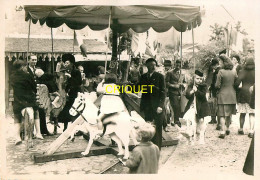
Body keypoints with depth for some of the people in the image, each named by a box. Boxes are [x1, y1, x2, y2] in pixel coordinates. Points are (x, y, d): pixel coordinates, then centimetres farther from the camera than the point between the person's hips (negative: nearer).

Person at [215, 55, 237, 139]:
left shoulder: (221, 72, -13)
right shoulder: (234, 73, 2)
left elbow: (217, 85, -13)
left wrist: (217, 86, 9)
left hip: (223, 95, -5)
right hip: (232, 95, 5)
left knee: (222, 115, -1)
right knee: (229, 114, 18)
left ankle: (222, 132, -8)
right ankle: (227, 129, 33)